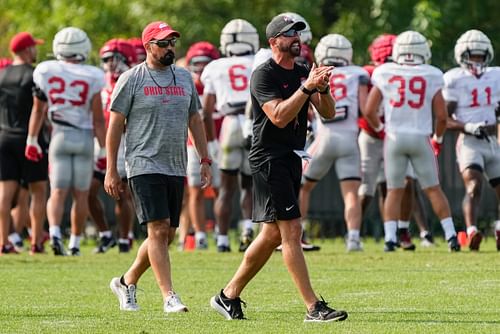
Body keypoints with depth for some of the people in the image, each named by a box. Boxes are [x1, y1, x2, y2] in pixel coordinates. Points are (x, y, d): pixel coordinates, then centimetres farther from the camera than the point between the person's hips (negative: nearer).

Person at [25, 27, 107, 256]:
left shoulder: (45, 72, -4)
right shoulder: (91, 77, -10)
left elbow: (38, 110, 5)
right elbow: (98, 119, -7)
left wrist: (32, 140, 15)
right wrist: (103, 149, 1)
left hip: (59, 135, 1)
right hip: (84, 137, -1)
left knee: (57, 192, 0)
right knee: (81, 194, 10)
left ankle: (54, 232, -23)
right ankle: (75, 243, 14)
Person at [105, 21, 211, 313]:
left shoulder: (184, 78, 13)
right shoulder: (132, 79, -3)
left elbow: (195, 121, 19)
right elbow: (115, 125, -2)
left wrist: (205, 160, 11)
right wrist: (111, 170, -5)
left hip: (176, 168, 6)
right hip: (145, 165, -6)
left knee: (167, 235, 7)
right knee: (159, 229, -13)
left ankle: (127, 282, 25)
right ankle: (169, 297, -14)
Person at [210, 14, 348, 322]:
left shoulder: (302, 74, 13)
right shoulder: (264, 75, -11)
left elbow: (329, 113, 8)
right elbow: (279, 117, -22)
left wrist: (323, 88, -11)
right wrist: (307, 87, -24)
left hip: (292, 158, 9)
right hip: (269, 158, -9)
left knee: (273, 235, 11)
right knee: (292, 231, -12)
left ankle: (229, 296, 21)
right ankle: (314, 308, -14)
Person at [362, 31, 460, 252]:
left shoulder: (384, 74, 0)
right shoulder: (431, 76, -1)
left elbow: (369, 111, 0)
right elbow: (441, 115, -1)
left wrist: (380, 130, 18)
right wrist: (438, 139, 16)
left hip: (394, 137, 1)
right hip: (421, 137, 0)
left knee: (394, 191, 9)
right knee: (433, 189, 8)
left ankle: (390, 238, -1)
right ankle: (451, 236, 6)